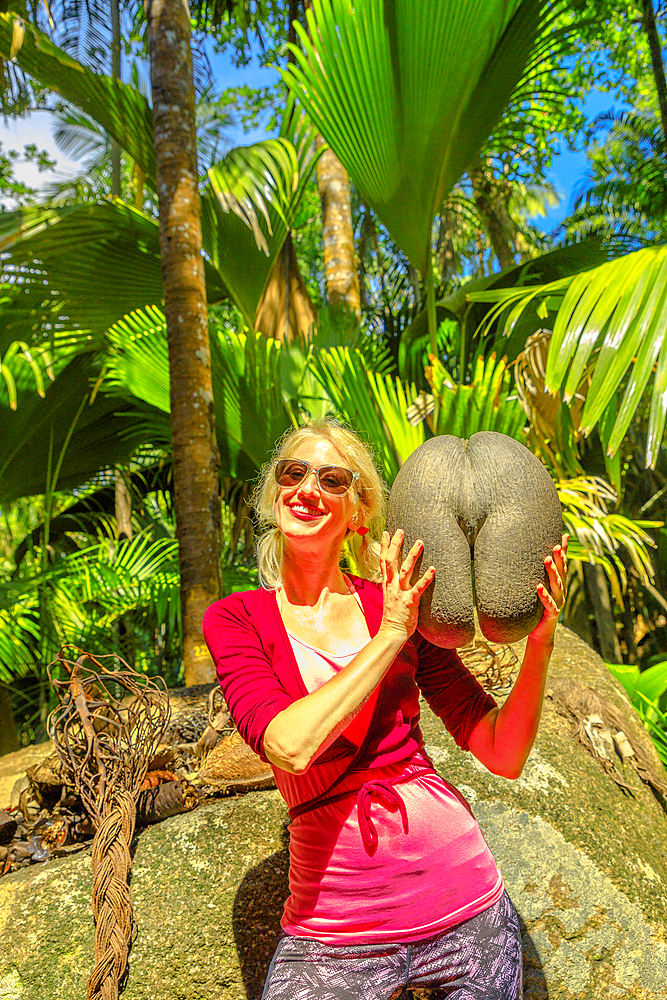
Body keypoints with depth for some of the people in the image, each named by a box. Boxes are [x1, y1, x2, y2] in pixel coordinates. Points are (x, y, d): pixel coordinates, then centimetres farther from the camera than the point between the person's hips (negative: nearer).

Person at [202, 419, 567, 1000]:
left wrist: (540, 641, -12)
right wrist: (390, 637, -16)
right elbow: (289, 745, -21)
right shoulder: (236, 618, -2)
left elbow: (504, 755, 1)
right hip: (333, 930, -1)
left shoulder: (399, 606, 2)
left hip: (464, 903, 2)